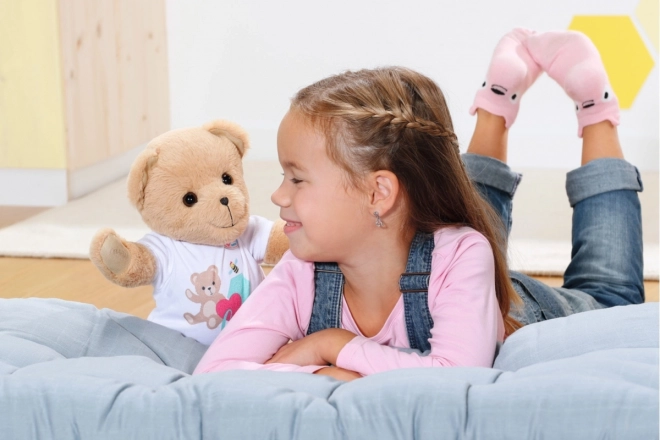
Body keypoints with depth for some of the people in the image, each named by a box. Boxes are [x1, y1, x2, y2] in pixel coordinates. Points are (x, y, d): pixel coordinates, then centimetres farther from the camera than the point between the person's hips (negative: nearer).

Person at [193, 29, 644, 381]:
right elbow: (214, 372, -46)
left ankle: (596, 108, 35)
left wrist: (332, 344, -53)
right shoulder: (299, 277, -38)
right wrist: (320, 376, -60)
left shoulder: (458, 256, -48)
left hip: (531, 315, -3)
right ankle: (497, 105, 39)